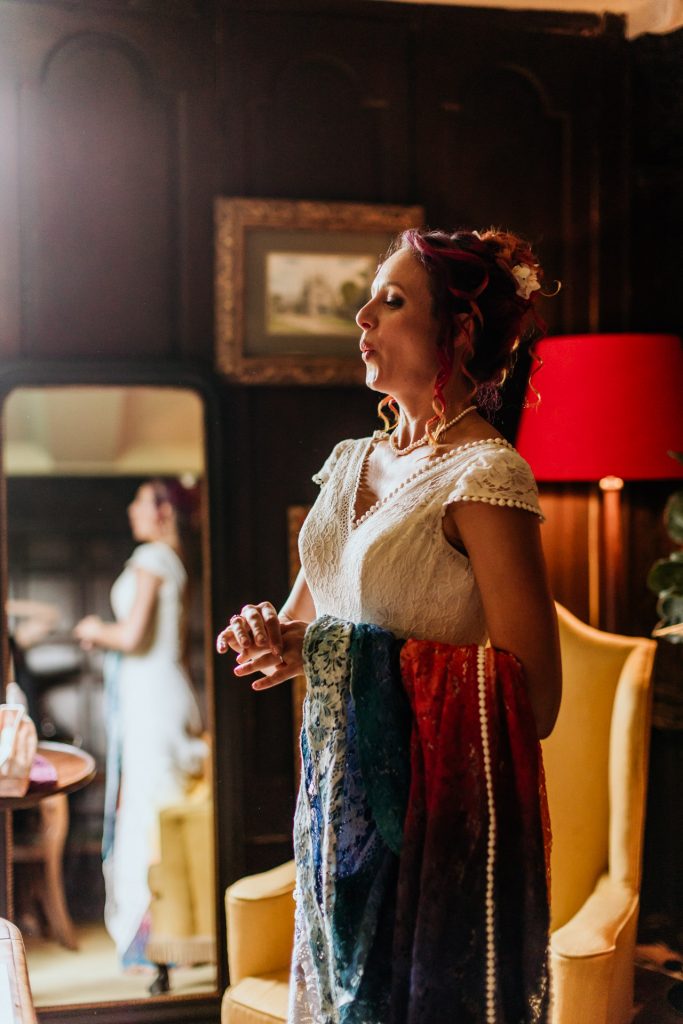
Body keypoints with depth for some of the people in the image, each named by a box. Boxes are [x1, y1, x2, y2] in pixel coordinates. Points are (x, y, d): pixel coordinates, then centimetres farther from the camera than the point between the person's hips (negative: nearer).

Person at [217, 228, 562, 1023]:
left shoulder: (484, 474, -16)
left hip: (441, 815, -7)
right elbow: (302, 618, 17)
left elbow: (532, 699, -19)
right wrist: (273, 638, -8)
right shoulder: (352, 462, 8)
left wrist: (319, 648, -17)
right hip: (339, 800, 7)